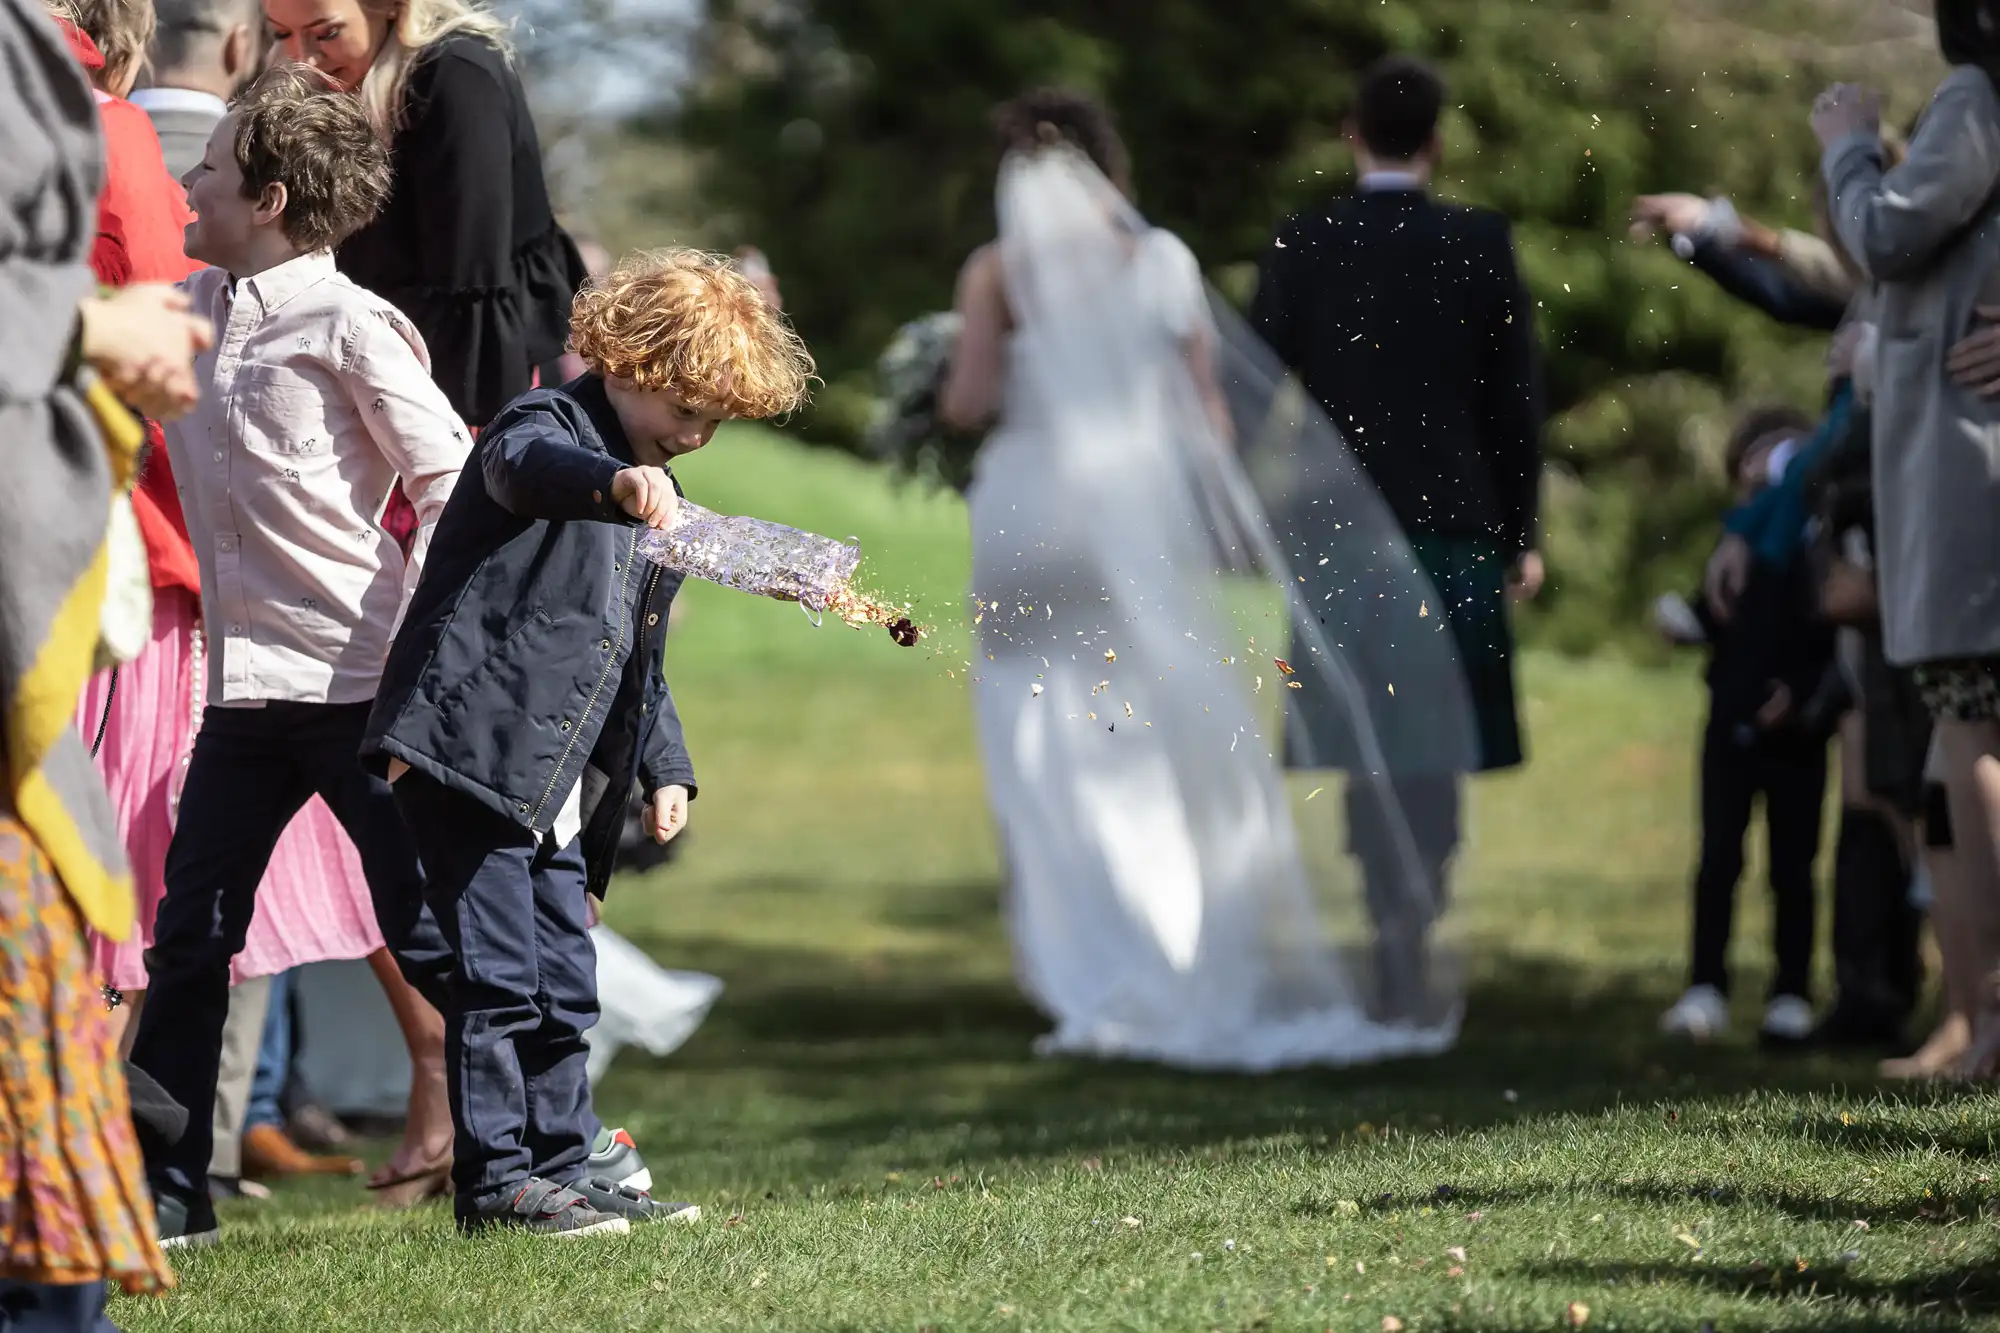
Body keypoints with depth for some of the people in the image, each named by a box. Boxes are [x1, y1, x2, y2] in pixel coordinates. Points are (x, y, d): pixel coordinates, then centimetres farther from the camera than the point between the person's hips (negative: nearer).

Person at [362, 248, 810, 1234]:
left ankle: (562, 1169, 19)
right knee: (498, 974, -10)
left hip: (556, 787, 9)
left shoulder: (660, 502, 21)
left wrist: (664, 769, 17)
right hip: (472, 746, -9)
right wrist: (617, 482, -54)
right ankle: (496, 1180, -7)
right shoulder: (548, 426, -6)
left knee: (564, 986, 12)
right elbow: (526, 465, -33)